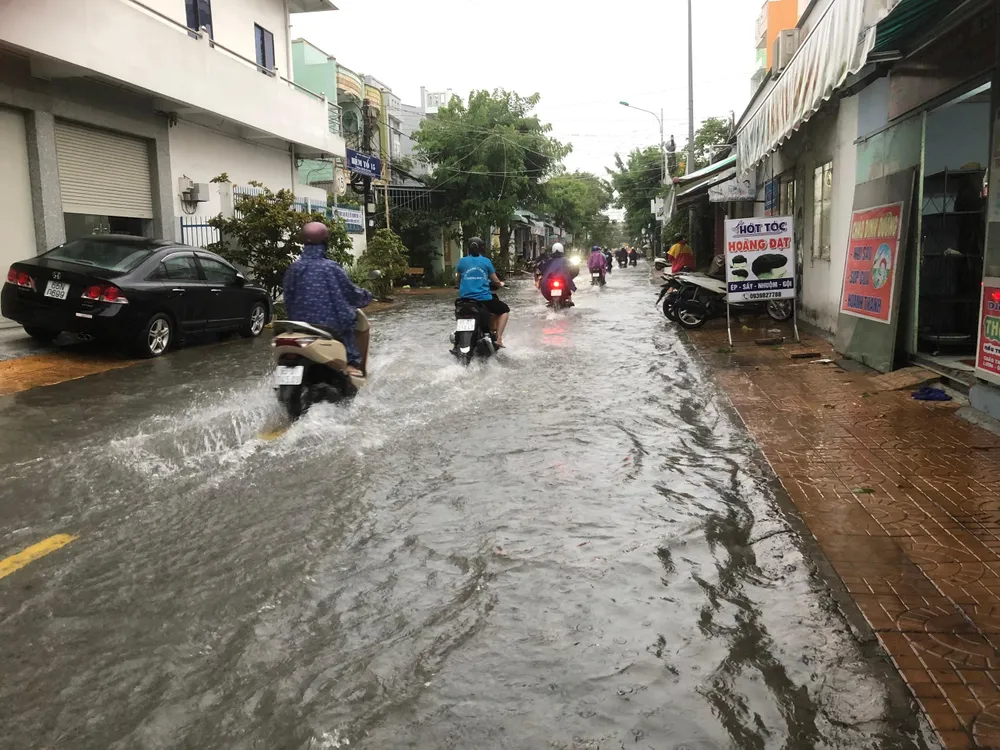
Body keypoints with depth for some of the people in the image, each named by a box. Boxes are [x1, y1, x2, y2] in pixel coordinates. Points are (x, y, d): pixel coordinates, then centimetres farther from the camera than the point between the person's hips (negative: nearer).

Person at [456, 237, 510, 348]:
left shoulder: (462, 261, 7)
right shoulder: (486, 261, 1)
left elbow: (458, 280, 22)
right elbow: (495, 280, 9)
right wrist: (501, 284, 33)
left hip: (465, 298, 3)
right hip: (483, 298, -3)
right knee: (504, 310, 19)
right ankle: (498, 339, 4)